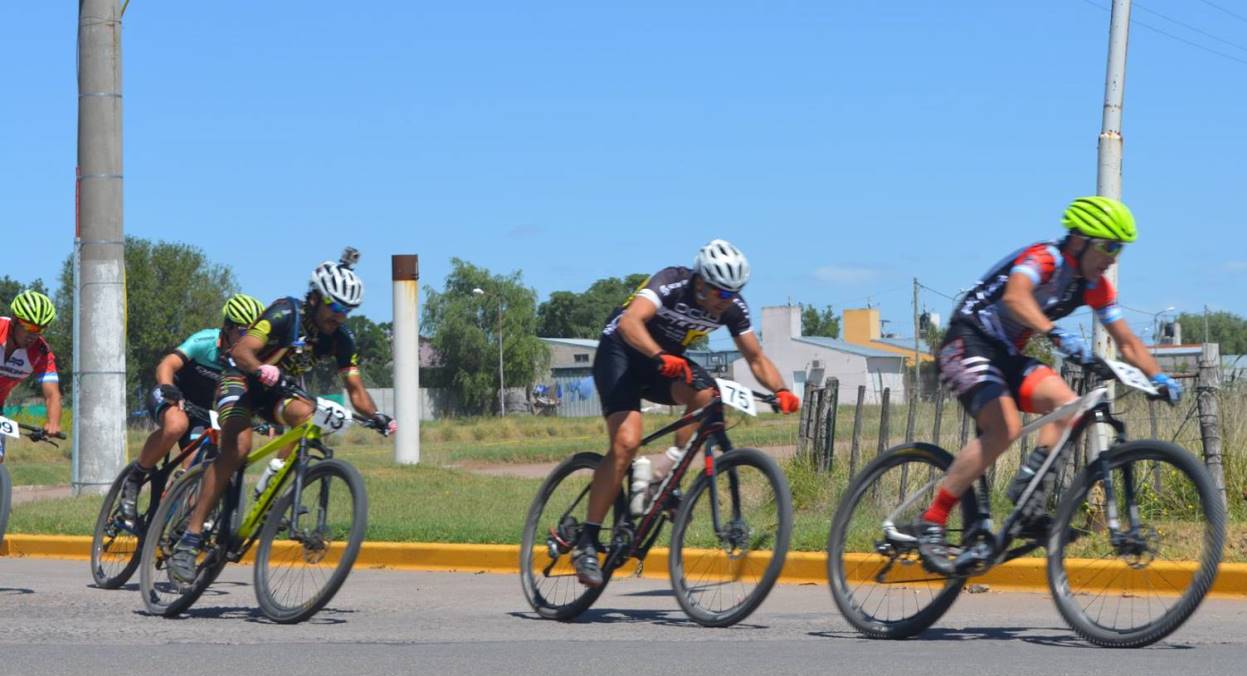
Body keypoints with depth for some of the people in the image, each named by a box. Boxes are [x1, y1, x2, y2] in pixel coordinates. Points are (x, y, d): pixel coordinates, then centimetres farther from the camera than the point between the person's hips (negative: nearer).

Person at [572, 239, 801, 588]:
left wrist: (780, 390, -23)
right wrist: (661, 358, -60)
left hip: (669, 359, 6)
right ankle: (586, 542, -20)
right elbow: (630, 322, -43)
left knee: (707, 395, -27)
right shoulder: (671, 284, -28)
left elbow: (756, 357, -4)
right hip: (621, 352, -6)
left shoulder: (733, 308, -11)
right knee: (627, 442, -24)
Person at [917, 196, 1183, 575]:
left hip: (1006, 355, 8)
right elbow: (1015, 297, -42)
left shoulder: (1094, 286, 4)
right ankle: (931, 523, -25)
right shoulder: (1044, 259, -20)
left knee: (1067, 406, -17)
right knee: (1005, 427, -27)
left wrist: (1158, 378, -9)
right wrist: (1055, 333, -57)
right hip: (967, 343, -8)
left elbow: (1127, 342, 8)